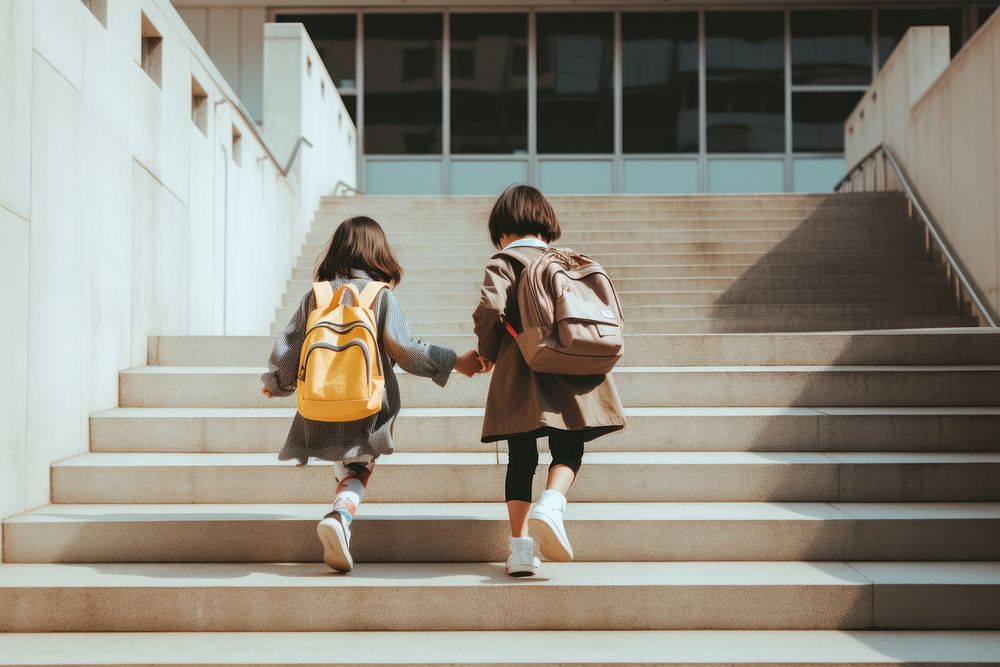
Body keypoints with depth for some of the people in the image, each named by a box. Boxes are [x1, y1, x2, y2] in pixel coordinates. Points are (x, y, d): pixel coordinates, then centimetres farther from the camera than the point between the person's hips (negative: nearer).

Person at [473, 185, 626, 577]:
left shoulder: (504, 263, 1)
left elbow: (490, 309, -16)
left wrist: (487, 352, 1)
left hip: (521, 375, -2)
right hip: (573, 373, 2)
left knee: (521, 459, 6)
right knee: (568, 453, 11)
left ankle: (521, 547, 0)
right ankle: (551, 504, -19)